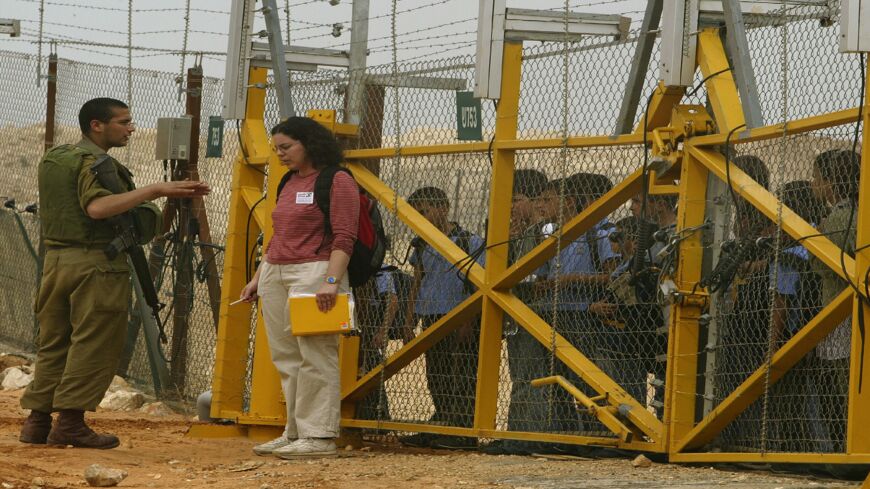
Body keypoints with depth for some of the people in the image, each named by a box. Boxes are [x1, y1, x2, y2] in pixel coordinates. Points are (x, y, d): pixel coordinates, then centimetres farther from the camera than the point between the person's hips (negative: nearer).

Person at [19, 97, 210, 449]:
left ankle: (37, 420, 12)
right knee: (93, 345, -5)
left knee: (53, 342, 12)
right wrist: (155, 191, -31)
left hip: (56, 259, 9)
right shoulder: (94, 162, -12)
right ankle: (70, 421, -8)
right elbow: (97, 207, -29)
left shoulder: (52, 159, 17)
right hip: (97, 262, -8)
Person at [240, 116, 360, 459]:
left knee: (315, 356, -8)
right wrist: (258, 278, 23)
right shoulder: (289, 184, 19)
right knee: (286, 357, 7)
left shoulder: (337, 182, -6)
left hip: (312, 274, -9)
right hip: (276, 274, 9)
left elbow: (344, 238, -13)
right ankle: (295, 433, 11)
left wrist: (331, 282, -22)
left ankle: (319, 436, -7)